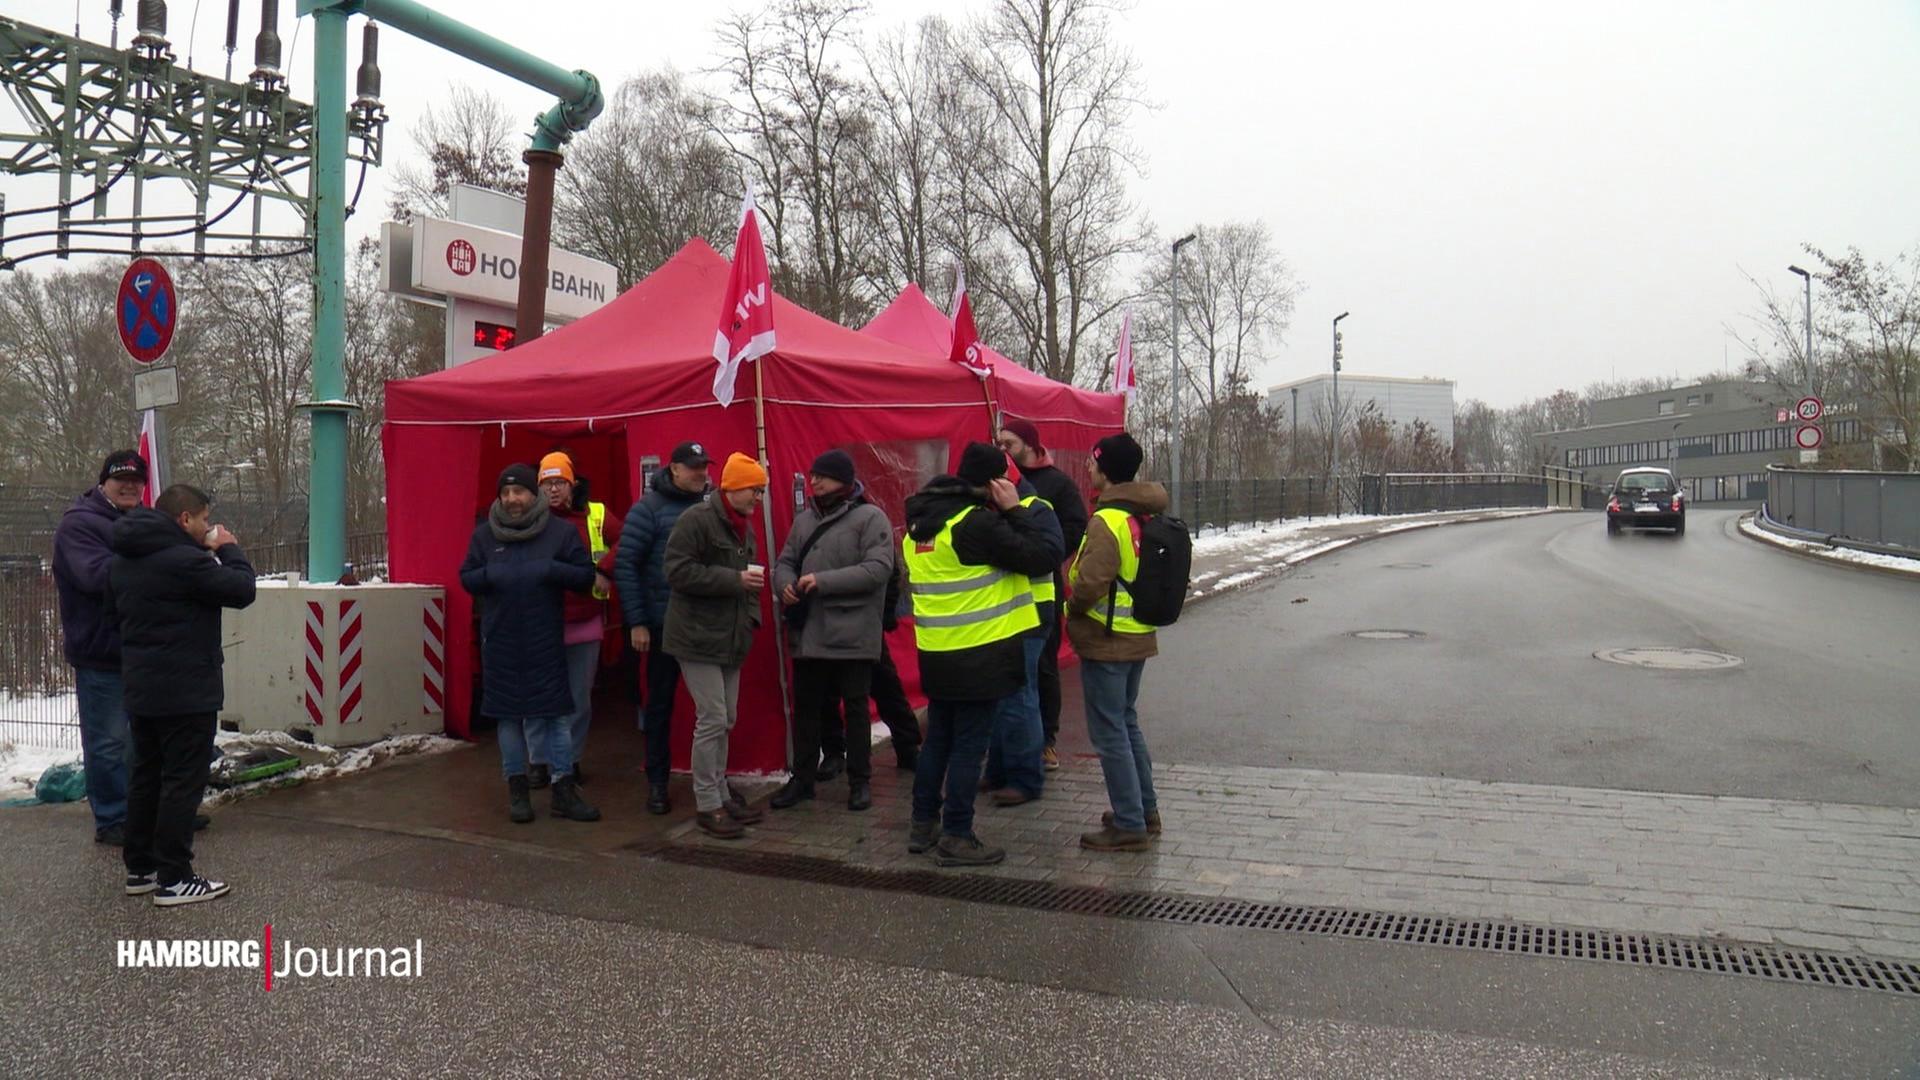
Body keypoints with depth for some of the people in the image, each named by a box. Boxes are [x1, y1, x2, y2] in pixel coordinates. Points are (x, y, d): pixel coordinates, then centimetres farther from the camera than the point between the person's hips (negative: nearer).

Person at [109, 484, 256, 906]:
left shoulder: (122, 561, 10)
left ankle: (139, 867, 25)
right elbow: (242, 590, -16)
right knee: (183, 780, -3)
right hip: (185, 691, -9)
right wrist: (229, 550, -1)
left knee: (145, 775, 17)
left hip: (139, 689, 9)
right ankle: (173, 879, 0)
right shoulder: (183, 559, -20)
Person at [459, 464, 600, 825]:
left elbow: (585, 576, -2)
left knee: (555, 713, 0)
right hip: (500, 643, 2)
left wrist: (551, 569, -19)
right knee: (508, 715, 9)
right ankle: (517, 788, 21)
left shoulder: (561, 531, -1)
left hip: (546, 642, -2)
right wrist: (490, 574, -13)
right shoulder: (484, 534, 5)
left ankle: (564, 789, 7)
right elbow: (467, 578, 9)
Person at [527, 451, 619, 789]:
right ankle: (538, 761, 20)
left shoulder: (596, 516, 1)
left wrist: (604, 570, -15)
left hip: (585, 622, 2)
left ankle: (570, 759, 26)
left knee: (579, 697, 12)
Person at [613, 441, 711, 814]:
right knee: (660, 703, 7)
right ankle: (657, 782, 19)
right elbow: (625, 565, -6)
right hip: (665, 623, -3)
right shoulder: (650, 508, -5)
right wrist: (636, 622, -10)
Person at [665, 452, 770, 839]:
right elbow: (678, 572, -21)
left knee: (726, 720, 14)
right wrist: (735, 579, -22)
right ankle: (707, 805, 4)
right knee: (712, 719, -7)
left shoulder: (744, 526, 13)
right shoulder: (696, 520, -14)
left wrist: (751, 615, 8)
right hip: (698, 638, -8)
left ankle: (720, 794, 25)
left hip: (730, 639, 9)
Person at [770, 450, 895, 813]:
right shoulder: (804, 519, 12)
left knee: (855, 709, 7)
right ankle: (802, 779, 26)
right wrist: (785, 585, -8)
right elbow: (785, 561, 16)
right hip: (808, 633, 5)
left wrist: (823, 581, -22)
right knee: (806, 708, 13)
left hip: (852, 635, -5)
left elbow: (878, 568, -18)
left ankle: (860, 781, 20)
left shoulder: (870, 517, -8)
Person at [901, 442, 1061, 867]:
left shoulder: (919, 523, 8)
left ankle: (922, 824, 27)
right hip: (978, 655, -8)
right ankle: (956, 838, 8)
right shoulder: (976, 522, -18)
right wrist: (1015, 510, -7)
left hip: (935, 653, 8)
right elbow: (1042, 558, -17)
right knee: (968, 744, 1)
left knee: (938, 738, 19)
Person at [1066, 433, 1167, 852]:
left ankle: (1129, 825, 5)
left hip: (1106, 640, -9)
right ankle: (1146, 811, 30)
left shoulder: (1107, 520, -21)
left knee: (1110, 732, 0)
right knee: (1127, 723, 21)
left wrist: (1073, 609, -9)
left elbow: (1090, 581, -27)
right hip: (1138, 636, 9)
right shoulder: (1145, 515, 7)